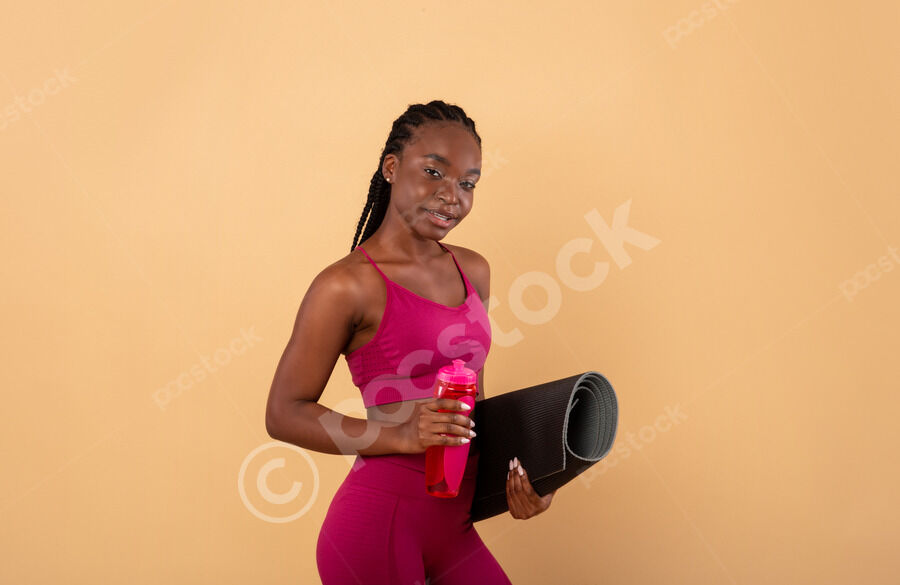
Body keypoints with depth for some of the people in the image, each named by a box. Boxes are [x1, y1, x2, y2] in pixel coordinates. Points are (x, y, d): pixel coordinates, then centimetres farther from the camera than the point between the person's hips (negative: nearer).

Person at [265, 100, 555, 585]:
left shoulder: (473, 271, 9)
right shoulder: (347, 285, -12)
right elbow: (283, 414, -10)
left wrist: (512, 468, 5)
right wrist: (401, 436, -21)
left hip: (452, 525, 7)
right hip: (379, 521, -6)